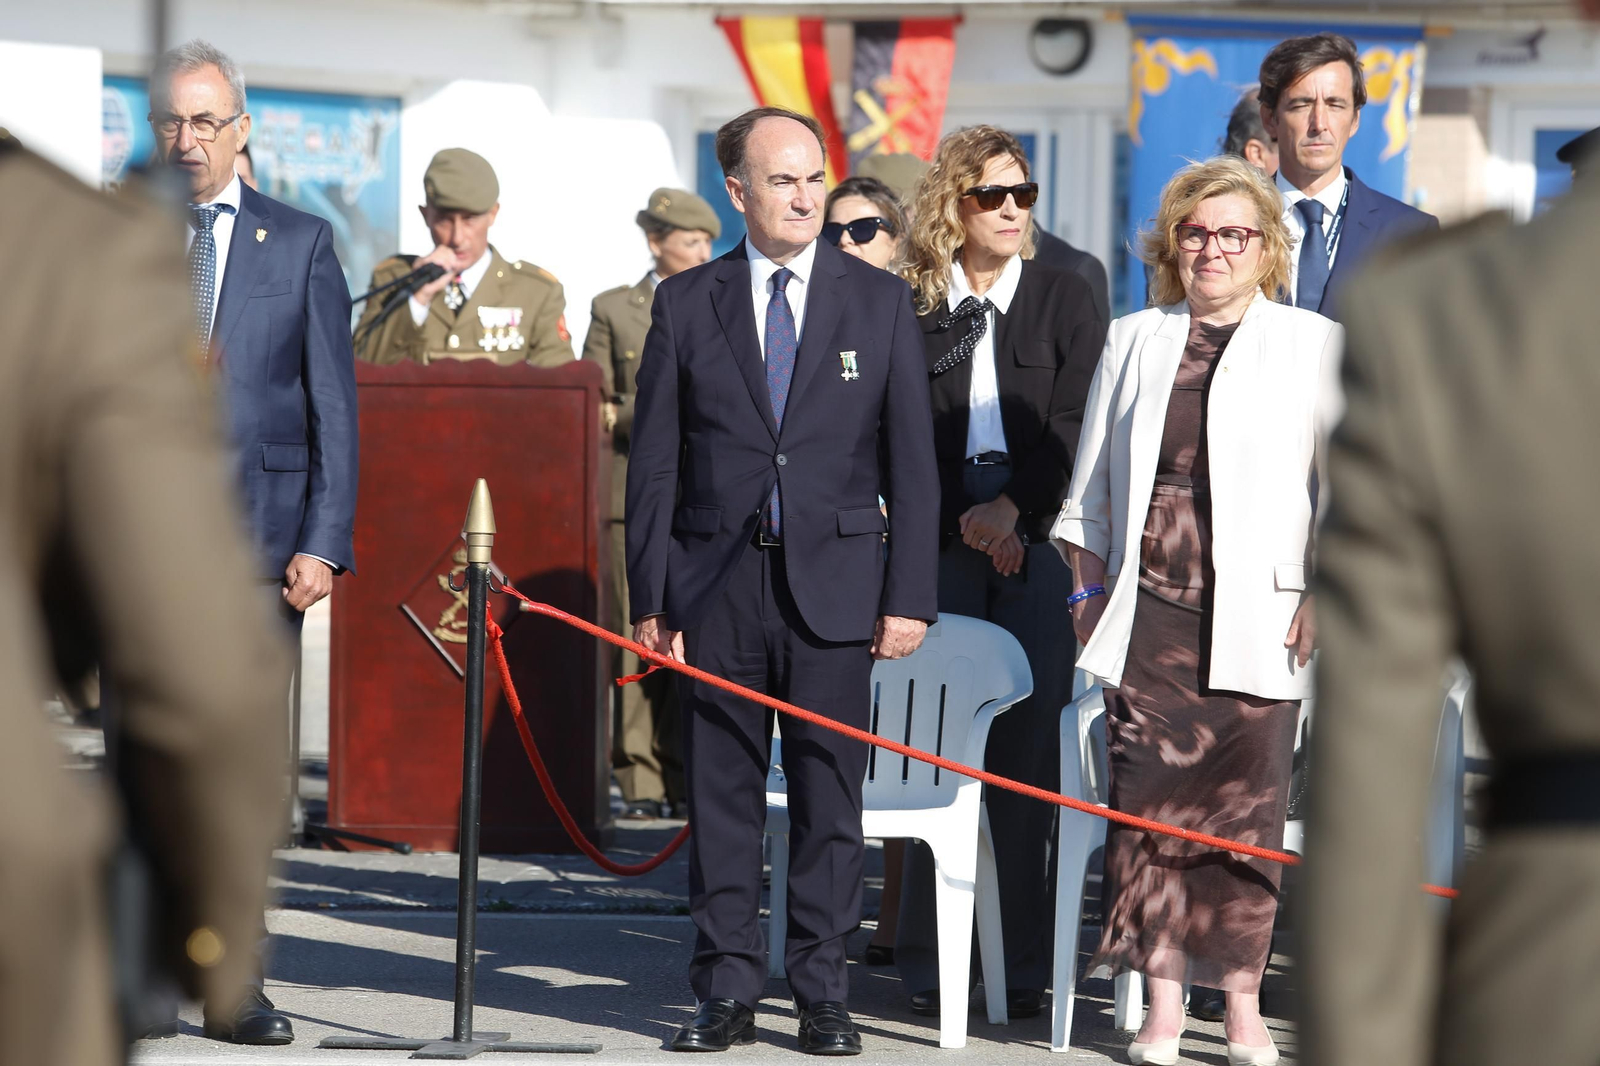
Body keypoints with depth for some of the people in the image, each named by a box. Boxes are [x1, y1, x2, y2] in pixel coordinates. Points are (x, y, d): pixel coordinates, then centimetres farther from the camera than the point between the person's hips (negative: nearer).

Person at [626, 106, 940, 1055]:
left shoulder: (881, 301, 6)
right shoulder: (686, 304, 6)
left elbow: (913, 463, 5)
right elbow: (655, 465, 6)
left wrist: (910, 598, -2)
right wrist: (651, 598, 0)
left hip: (835, 584, 0)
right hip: (717, 590, 0)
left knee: (830, 793, 2)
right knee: (723, 794, 3)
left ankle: (824, 994, 9)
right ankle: (727, 993, 11)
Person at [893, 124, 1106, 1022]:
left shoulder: (1065, 299, 9)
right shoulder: (909, 306, 7)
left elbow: (1074, 426, 1)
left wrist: (1013, 509, -10)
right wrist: (963, 524, -4)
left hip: (1036, 544, 0)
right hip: (940, 546, 0)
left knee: (1028, 755, -4)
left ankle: (1027, 963, 0)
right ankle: (929, 960, 2)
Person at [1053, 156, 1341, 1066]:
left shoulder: (1315, 345, 6)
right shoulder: (1134, 342, 15)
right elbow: (1093, 482, 18)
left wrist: (1325, 596, -6)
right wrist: (1091, 586, 10)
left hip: (1255, 616, -2)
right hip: (1148, 612, 2)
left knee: (1247, 806, -3)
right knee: (1150, 803, -4)